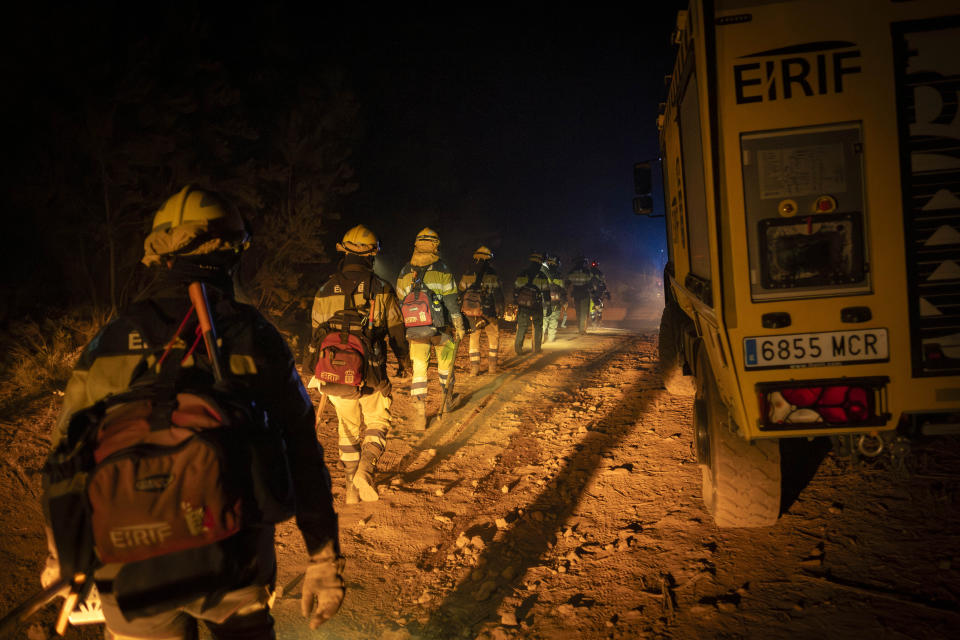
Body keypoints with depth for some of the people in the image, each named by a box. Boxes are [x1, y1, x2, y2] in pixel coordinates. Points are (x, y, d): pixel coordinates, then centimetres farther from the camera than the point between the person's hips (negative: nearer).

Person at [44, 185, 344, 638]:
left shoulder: (110, 341, -5)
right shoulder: (257, 339, -10)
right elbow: (301, 455, -10)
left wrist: (63, 558, 16)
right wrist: (325, 560, -2)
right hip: (235, 567, -1)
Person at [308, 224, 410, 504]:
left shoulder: (325, 291, 2)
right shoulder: (382, 289, -5)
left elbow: (316, 333, 10)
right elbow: (396, 330, 0)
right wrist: (404, 360, 17)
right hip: (371, 374, -3)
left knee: (348, 429, 17)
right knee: (377, 422, 15)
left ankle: (351, 489, 23)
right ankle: (365, 468, -8)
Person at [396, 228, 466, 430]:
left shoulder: (405, 272, 5)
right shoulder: (442, 270, -5)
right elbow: (451, 302, -6)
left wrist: (403, 330, 19)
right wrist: (459, 327, 2)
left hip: (415, 331, 2)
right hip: (441, 329, -2)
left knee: (418, 372, 6)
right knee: (445, 364, 19)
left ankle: (419, 417, 2)